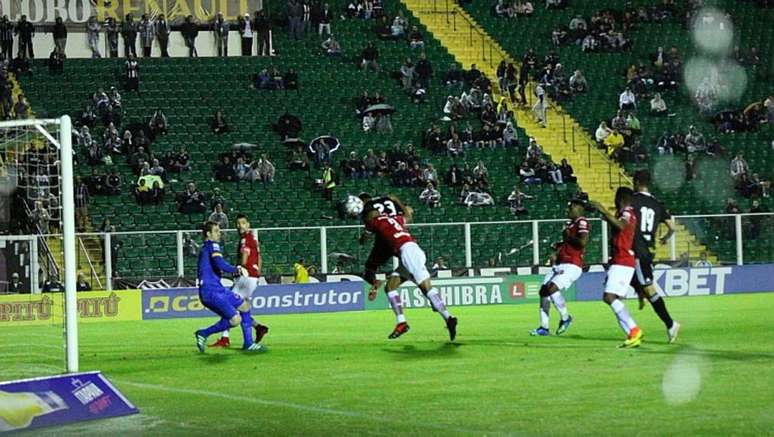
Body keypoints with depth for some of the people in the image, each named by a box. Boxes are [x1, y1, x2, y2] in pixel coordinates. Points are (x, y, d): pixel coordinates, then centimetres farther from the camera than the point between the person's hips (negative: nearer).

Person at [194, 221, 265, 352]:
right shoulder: (212, 246, -8)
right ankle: (203, 334, -1)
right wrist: (238, 270, -12)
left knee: (244, 305, 18)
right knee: (235, 319, -14)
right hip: (211, 292, -10)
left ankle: (248, 343, 20)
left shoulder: (205, 248, 21)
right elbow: (220, 264, -24)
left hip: (217, 289, 10)